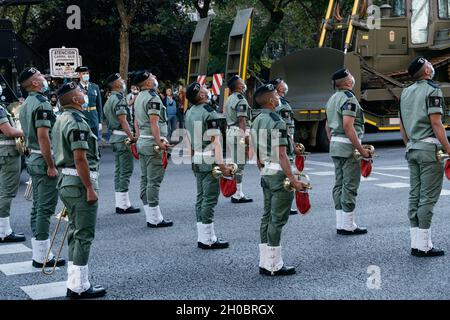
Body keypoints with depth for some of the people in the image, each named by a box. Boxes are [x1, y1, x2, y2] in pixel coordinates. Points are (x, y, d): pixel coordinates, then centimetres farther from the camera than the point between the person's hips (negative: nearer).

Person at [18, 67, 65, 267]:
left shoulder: (25, 106, 14)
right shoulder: (42, 104, -17)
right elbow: (43, 136, -23)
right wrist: (51, 166, -20)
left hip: (33, 159, 10)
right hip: (44, 160, -10)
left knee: (37, 207, 13)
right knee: (45, 208, -5)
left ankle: (39, 253, 19)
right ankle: (42, 256, -1)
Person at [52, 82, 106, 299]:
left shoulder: (61, 120, 14)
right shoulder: (77, 122, -17)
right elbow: (80, 159, -23)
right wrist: (90, 189, -19)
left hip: (66, 181, 10)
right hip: (80, 182, -10)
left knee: (75, 232, 16)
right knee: (84, 234, -3)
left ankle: (74, 283, 22)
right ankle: (79, 287, 2)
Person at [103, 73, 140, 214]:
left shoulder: (110, 100, 16)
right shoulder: (119, 99, -15)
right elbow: (123, 121, -20)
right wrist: (132, 138, -20)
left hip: (115, 137, 10)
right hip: (123, 138, -10)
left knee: (119, 171, 11)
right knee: (126, 171, -7)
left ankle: (120, 204, 15)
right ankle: (123, 205, -5)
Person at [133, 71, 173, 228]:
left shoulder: (139, 97, 15)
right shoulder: (153, 98, -14)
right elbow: (154, 122, -22)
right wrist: (159, 142, -23)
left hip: (141, 141, 10)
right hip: (153, 143, -10)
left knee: (145, 179, 9)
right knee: (154, 181, -7)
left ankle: (150, 217, 15)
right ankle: (155, 219, -4)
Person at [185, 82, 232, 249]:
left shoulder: (189, 113, 11)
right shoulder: (209, 113, -15)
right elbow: (215, 141, -18)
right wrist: (222, 165, -17)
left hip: (196, 160, 9)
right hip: (209, 161, -8)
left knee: (201, 197, 12)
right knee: (210, 198, -4)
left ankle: (203, 237, 17)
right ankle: (207, 239, -2)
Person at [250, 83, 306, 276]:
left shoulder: (256, 121, 10)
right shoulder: (277, 123, -17)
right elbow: (281, 155, -21)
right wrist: (293, 180, -19)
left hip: (266, 174, 9)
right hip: (279, 174, -9)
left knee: (267, 217, 13)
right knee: (277, 220, -4)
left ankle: (265, 263, 17)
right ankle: (274, 266, 0)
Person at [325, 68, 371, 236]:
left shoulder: (332, 99, 15)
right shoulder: (349, 98, -14)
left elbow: (328, 126, 19)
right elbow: (348, 126, -22)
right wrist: (361, 149, -19)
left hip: (335, 144, 9)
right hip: (348, 146, -9)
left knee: (339, 184, 11)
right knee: (350, 186, -4)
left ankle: (340, 224, 15)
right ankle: (347, 226, 0)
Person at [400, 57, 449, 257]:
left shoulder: (406, 93, 14)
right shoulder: (432, 90, -9)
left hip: (412, 149, 8)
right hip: (429, 148, -8)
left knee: (415, 196, 9)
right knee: (428, 197, -5)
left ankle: (416, 244, 12)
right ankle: (423, 245, -4)